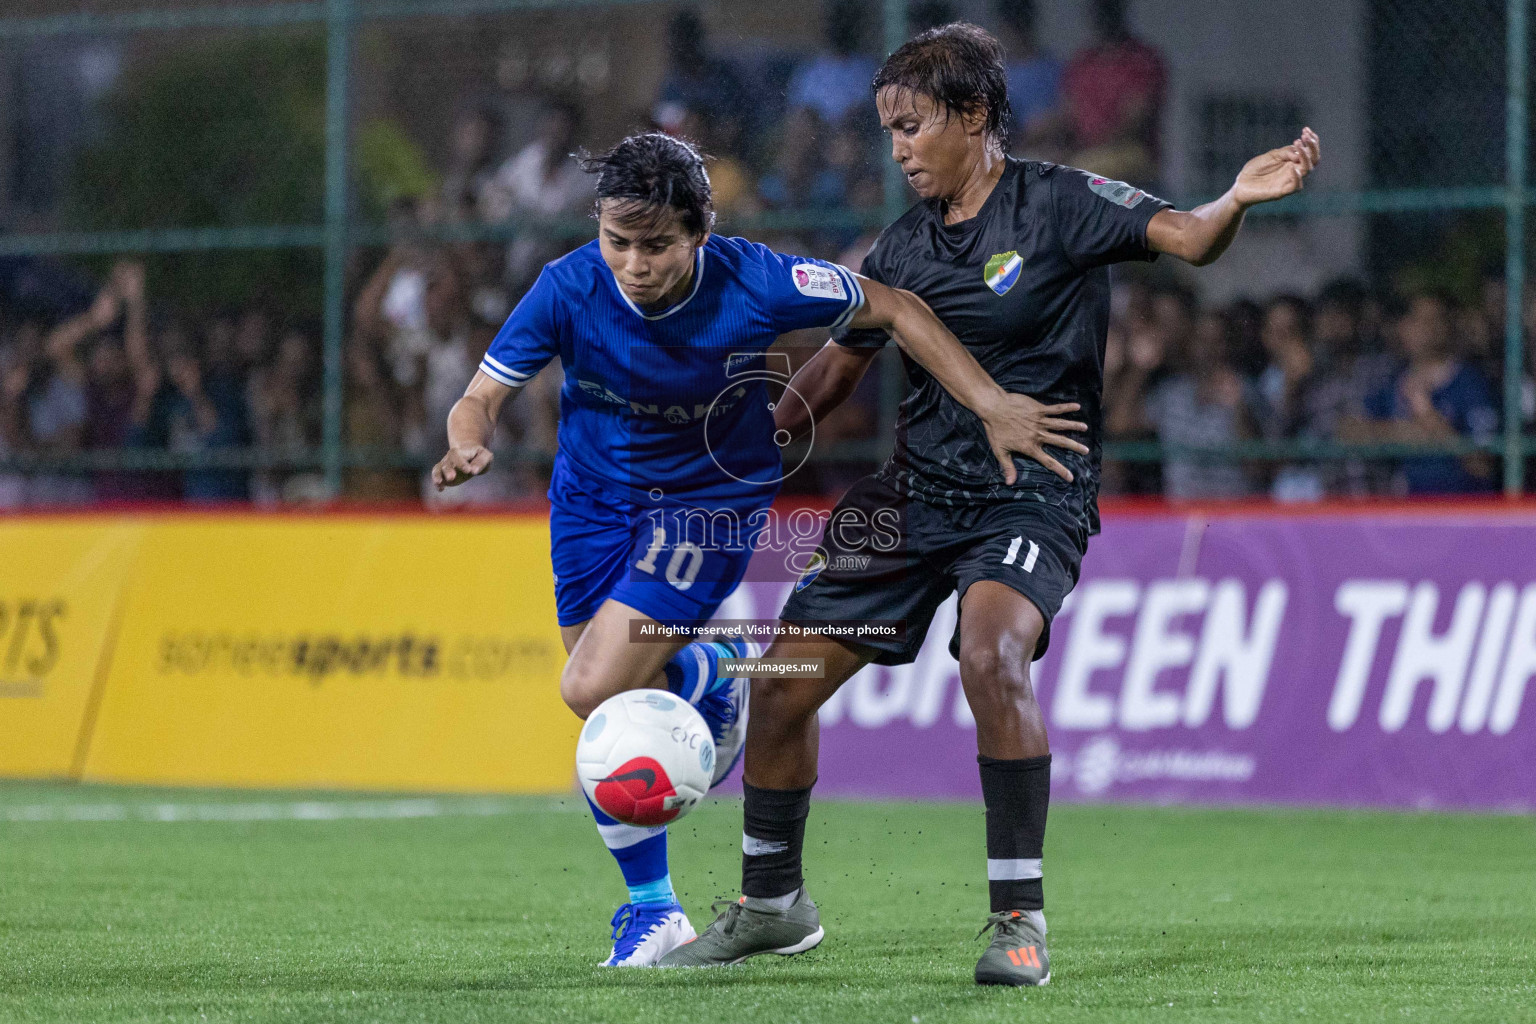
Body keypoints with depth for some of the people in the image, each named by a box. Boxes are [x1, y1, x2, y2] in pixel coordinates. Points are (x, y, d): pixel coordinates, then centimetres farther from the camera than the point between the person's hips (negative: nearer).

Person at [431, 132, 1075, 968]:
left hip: (711, 502, -3)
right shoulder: (569, 289, -20)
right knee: (604, 705, 5)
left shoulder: (751, 284, -24)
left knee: (592, 689, -18)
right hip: (594, 497, 4)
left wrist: (991, 406, -15)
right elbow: (481, 398, -12)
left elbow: (893, 310, -11)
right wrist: (469, 446, -37)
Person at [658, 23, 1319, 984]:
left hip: (1032, 492, -6)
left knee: (991, 653, -33)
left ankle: (1020, 915, -22)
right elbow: (837, 366, 19)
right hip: (917, 489, 6)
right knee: (784, 680, 4)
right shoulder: (902, 247, 8)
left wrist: (1238, 199, -43)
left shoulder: (1057, 203, -9)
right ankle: (772, 903, 26)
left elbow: (1188, 238, -22)